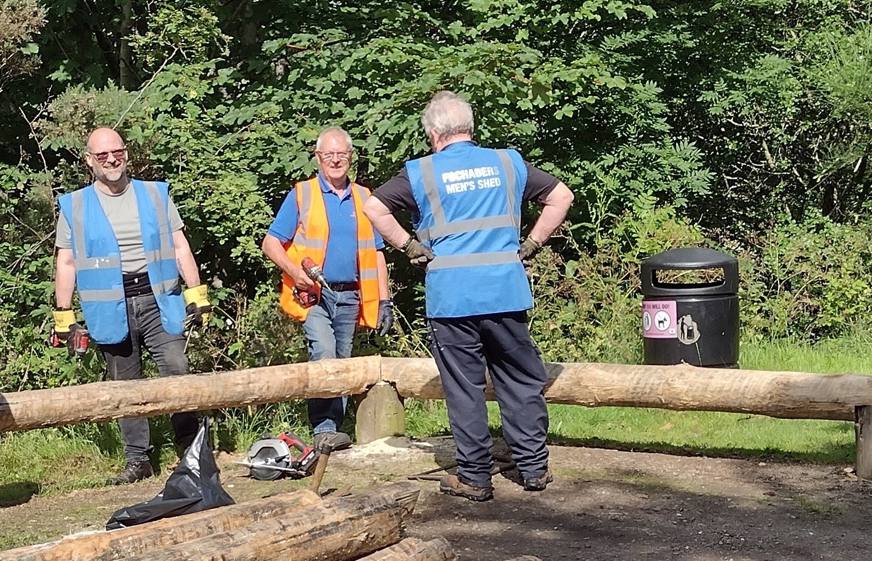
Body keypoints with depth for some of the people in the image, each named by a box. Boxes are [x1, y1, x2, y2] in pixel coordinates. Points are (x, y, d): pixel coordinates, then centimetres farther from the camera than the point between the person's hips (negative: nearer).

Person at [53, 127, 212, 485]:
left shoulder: (156, 195, 9)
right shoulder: (74, 207, 7)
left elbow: (180, 248, 9)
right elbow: (66, 264, 7)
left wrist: (196, 294, 2)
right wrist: (64, 316, 2)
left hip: (158, 299, 0)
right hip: (110, 309, 0)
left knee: (177, 372, -13)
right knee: (125, 386, 5)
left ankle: (191, 451, -4)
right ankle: (137, 460, 12)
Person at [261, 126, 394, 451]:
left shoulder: (363, 199, 13)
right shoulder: (301, 195, 3)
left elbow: (376, 253, 15)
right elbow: (270, 244, 0)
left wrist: (384, 301, 8)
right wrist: (295, 272, -17)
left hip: (350, 297, 4)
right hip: (315, 294, -4)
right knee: (324, 355, -21)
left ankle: (333, 429, 12)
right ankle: (323, 430, -20)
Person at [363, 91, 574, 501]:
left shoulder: (422, 172, 1)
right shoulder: (507, 163, 9)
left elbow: (373, 208, -7)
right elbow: (561, 196, 12)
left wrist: (409, 246, 0)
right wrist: (530, 245, 11)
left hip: (451, 296, -2)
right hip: (506, 293, 2)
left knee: (464, 389, 5)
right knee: (521, 382, 12)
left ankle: (474, 477, 9)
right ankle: (534, 468, 16)